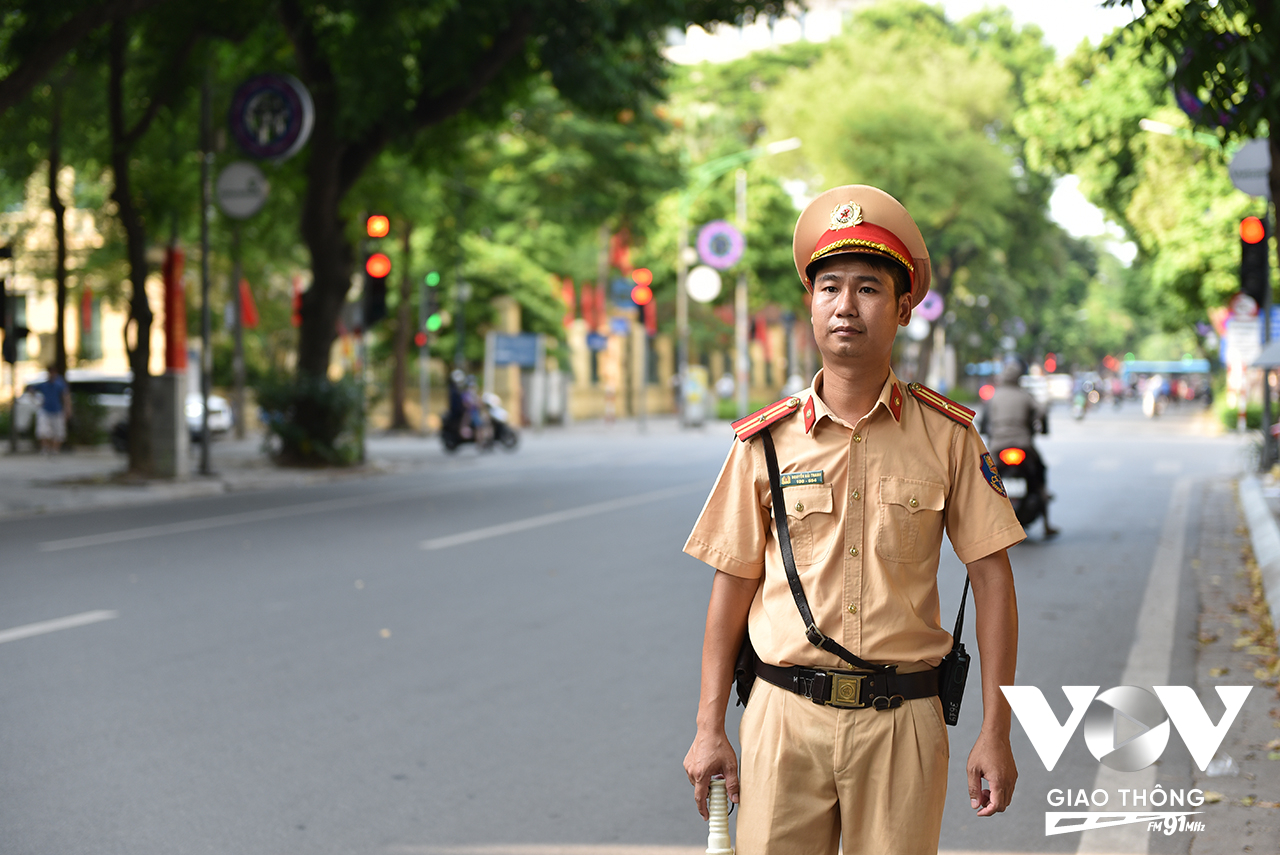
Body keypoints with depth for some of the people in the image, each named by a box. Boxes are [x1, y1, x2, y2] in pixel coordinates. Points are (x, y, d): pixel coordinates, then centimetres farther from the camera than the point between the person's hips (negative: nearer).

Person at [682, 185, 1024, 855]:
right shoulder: (766, 441, 3)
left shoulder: (947, 434, 1)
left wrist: (995, 732, -3)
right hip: (786, 716, 1)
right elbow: (733, 586, 7)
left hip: (901, 720, 0)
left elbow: (991, 578, 2)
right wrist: (709, 730, 4)